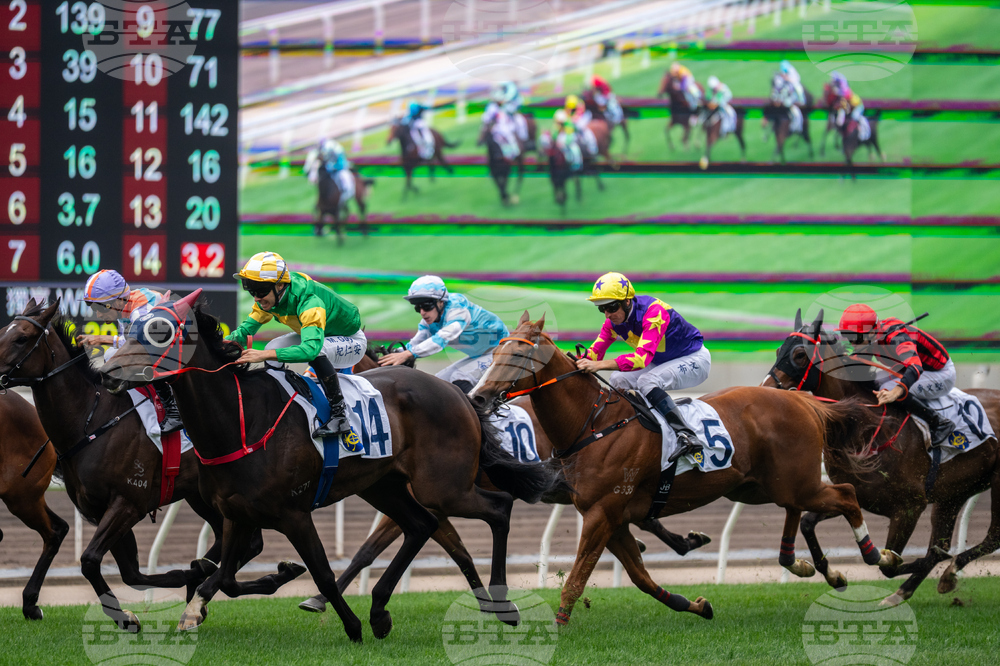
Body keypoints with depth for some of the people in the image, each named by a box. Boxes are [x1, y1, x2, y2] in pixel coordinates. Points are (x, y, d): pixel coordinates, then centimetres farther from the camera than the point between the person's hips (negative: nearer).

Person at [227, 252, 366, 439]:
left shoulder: (309, 302, -41)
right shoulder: (268, 295, -16)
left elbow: (311, 348, -54)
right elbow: (247, 328, -8)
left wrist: (265, 355, -60)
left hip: (351, 341, -8)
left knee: (316, 352, -38)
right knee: (272, 350, -9)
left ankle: (340, 415, -28)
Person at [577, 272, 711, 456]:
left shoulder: (654, 312, -33)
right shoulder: (614, 320, -7)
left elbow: (642, 358, -43)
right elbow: (595, 352, -6)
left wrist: (599, 365, -50)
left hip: (694, 359, -9)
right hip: (662, 363, 9)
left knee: (647, 381, -31)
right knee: (618, 379, -2)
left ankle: (686, 436, -37)